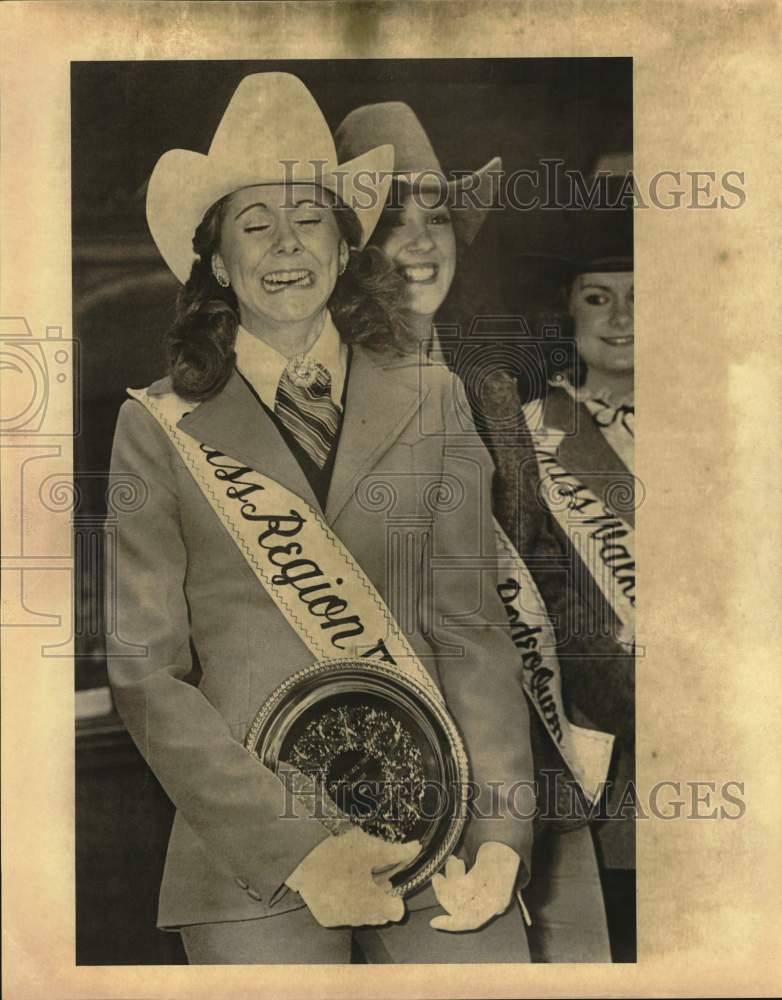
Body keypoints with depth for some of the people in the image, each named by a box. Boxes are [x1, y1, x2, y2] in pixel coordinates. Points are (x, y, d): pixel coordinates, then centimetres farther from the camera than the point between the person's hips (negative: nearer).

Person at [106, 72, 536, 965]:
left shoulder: (430, 404, 6)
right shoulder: (159, 428, 1)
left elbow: (470, 628, 4)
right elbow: (143, 673, -2)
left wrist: (504, 830, -7)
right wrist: (293, 847, -10)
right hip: (247, 859, -1)